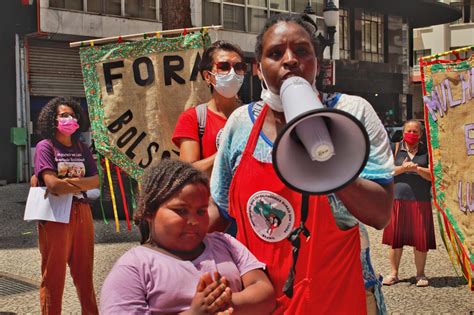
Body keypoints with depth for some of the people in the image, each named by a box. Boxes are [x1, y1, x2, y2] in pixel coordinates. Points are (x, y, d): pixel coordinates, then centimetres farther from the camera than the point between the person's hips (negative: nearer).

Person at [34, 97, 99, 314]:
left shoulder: (82, 149, 13)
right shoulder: (45, 147, -3)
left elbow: (95, 181, 3)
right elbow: (53, 184, -15)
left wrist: (67, 182, -10)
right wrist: (81, 183, -4)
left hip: (81, 212, 5)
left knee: (84, 272, 12)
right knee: (54, 274, 2)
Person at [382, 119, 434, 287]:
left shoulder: (426, 151, 8)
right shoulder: (395, 149, 8)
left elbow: (433, 175, -1)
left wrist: (417, 168, -15)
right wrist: (403, 168, -13)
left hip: (421, 201, 0)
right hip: (398, 199, 0)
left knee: (420, 239, 2)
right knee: (395, 237, 3)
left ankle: (420, 274, 16)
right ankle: (393, 273, 14)